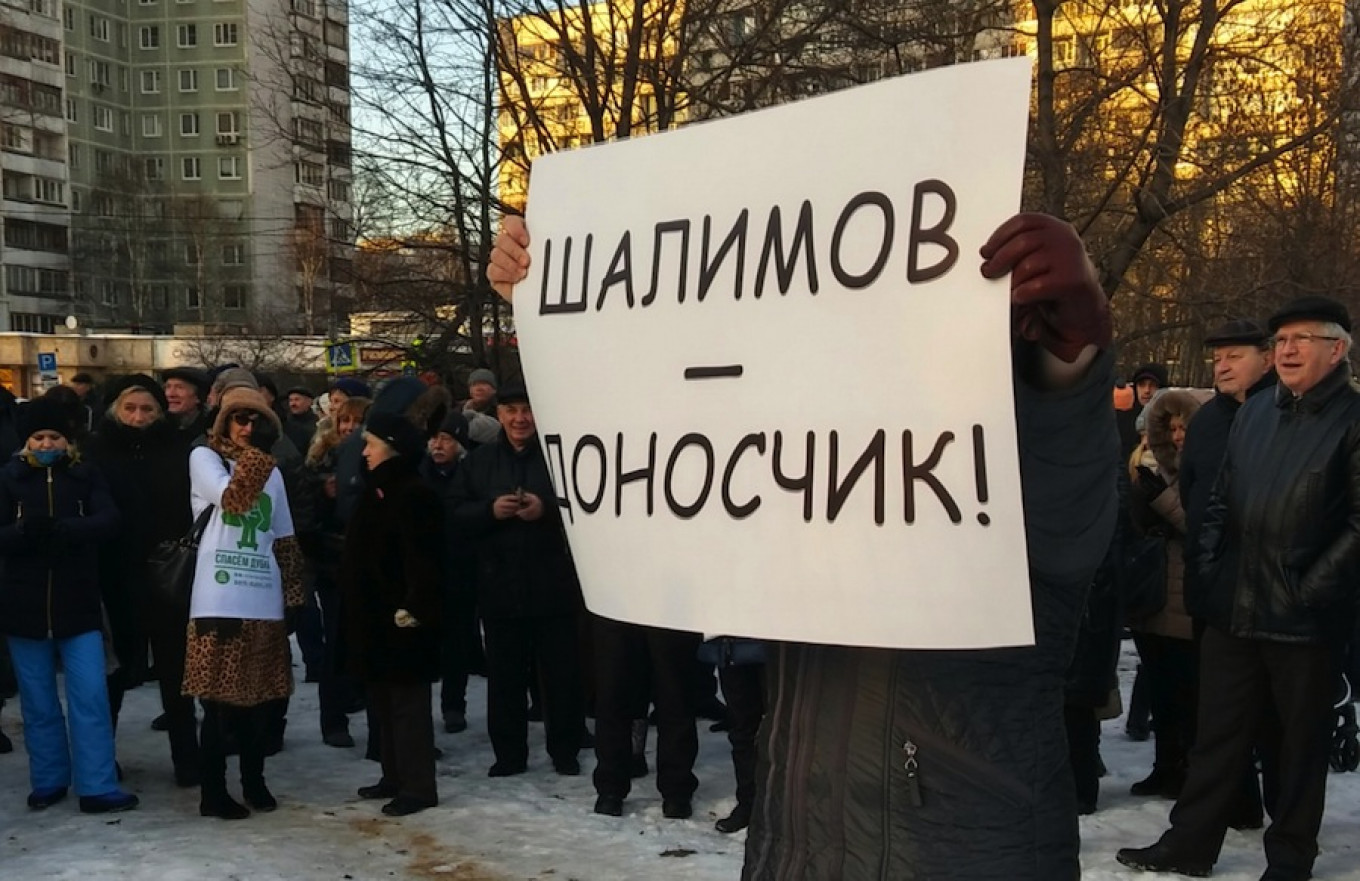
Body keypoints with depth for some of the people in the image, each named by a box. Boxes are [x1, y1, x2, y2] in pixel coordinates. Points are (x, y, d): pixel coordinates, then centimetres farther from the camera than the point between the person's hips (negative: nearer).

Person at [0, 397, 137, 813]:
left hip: (78, 604, -1)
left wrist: (62, 530, -31)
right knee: (38, 703, 10)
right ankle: (49, 781, 24)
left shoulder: (87, 476, 1)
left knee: (90, 697, -5)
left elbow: (108, 520, -13)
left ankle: (97, 788, 0)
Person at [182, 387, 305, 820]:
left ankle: (254, 781, 24)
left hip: (264, 602, 5)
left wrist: (293, 594, 12)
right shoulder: (203, 457, 1)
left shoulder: (271, 472, 17)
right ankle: (213, 792, 8)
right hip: (220, 601, -5)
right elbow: (233, 499, -18)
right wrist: (253, 454, -13)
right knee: (220, 700, -2)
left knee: (261, 699, 10)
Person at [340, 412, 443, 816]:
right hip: (374, 615, 10)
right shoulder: (376, 491, 14)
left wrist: (413, 608, -23)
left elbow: (422, 559, -21)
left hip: (401, 617, -10)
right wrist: (355, 607, 17)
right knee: (383, 699, 15)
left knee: (407, 700, -3)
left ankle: (418, 787, 4)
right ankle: (395, 776, 25)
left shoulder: (414, 494, -15)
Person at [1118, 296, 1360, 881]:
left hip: (1306, 618, -5)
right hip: (1232, 608, 5)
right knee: (1217, 733, 12)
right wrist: (1208, 568, 6)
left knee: (1301, 742, 9)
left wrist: (1311, 588, -14)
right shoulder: (1254, 413, 12)